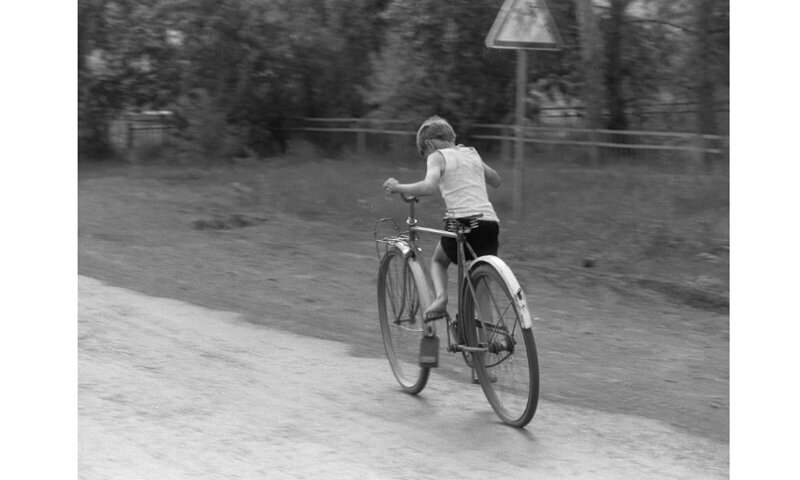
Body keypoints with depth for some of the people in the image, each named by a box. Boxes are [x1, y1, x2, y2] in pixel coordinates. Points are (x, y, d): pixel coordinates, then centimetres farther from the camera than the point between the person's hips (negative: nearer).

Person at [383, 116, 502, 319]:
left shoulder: (437, 157, 5)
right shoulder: (471, 152, 21)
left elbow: (429, 186, -15)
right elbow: (496, 180, 34)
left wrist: (397, 187, -3)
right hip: (490, 222, 4)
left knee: (438, 261, 25)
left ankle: (441, 296, -1)